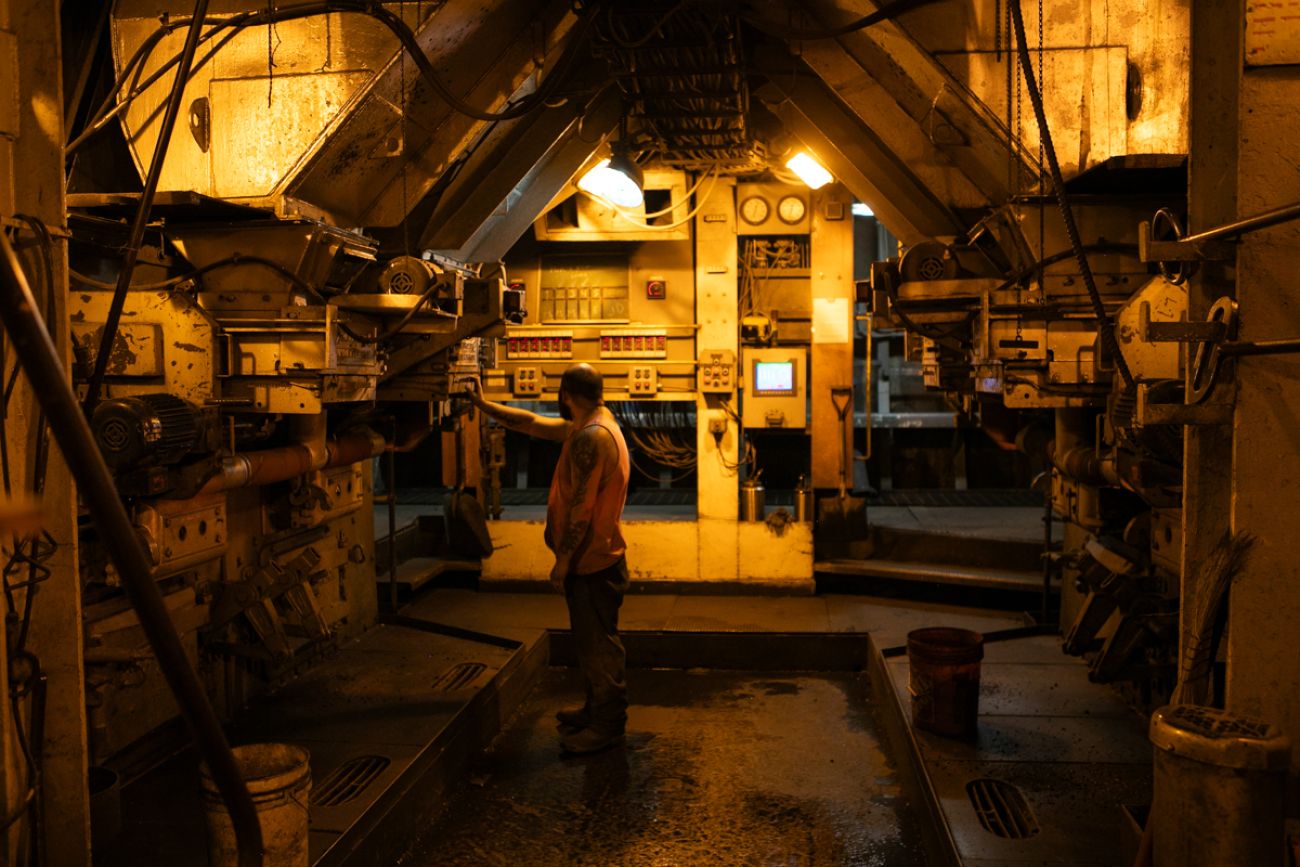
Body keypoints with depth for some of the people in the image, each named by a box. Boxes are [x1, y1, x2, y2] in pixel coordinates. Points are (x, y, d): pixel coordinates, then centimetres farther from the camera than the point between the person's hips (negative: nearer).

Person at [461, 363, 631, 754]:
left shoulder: (591, 437, -22)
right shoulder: (590, 427, 10)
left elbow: (581, 507, -24)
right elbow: (532, 424, 20)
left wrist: (562, 560, -17)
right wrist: (483, 404, 22)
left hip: (592, 562, -10)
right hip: (593, 559, 10)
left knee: (599, 644, 1)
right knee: (593, 641, 20)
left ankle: (607, 725, 12)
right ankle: (597, 710, 34)